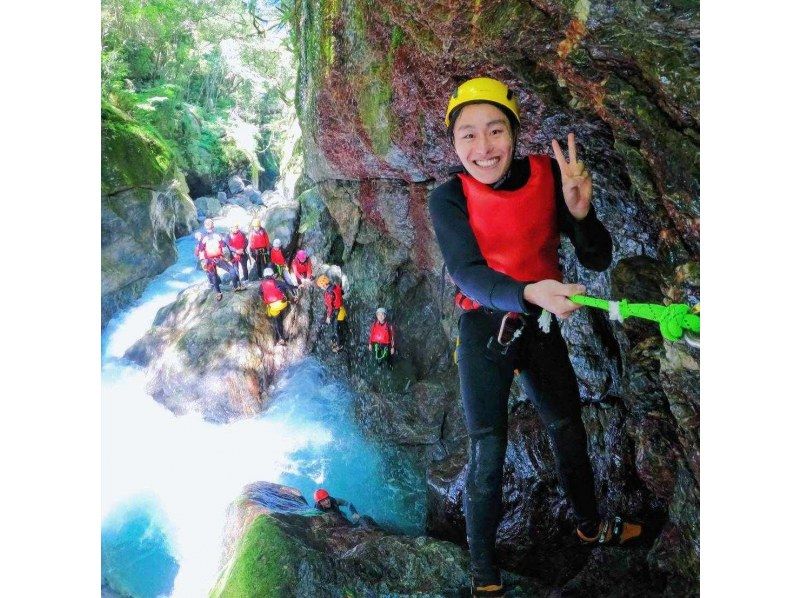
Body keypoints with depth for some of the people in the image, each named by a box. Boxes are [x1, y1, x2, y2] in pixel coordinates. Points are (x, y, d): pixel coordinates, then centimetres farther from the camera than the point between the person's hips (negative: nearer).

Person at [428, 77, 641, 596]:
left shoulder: (547, 175, -11)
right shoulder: (450, 198, -16)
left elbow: (599, 260, -12)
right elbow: (468, 273, -28)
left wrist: (580, 211, -33)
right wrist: (530, 293, -47)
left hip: (541, 323, 4)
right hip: (485, 329, -3)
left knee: (569, 430, 20)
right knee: (487, 454, -6)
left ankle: (591, 524, 46)